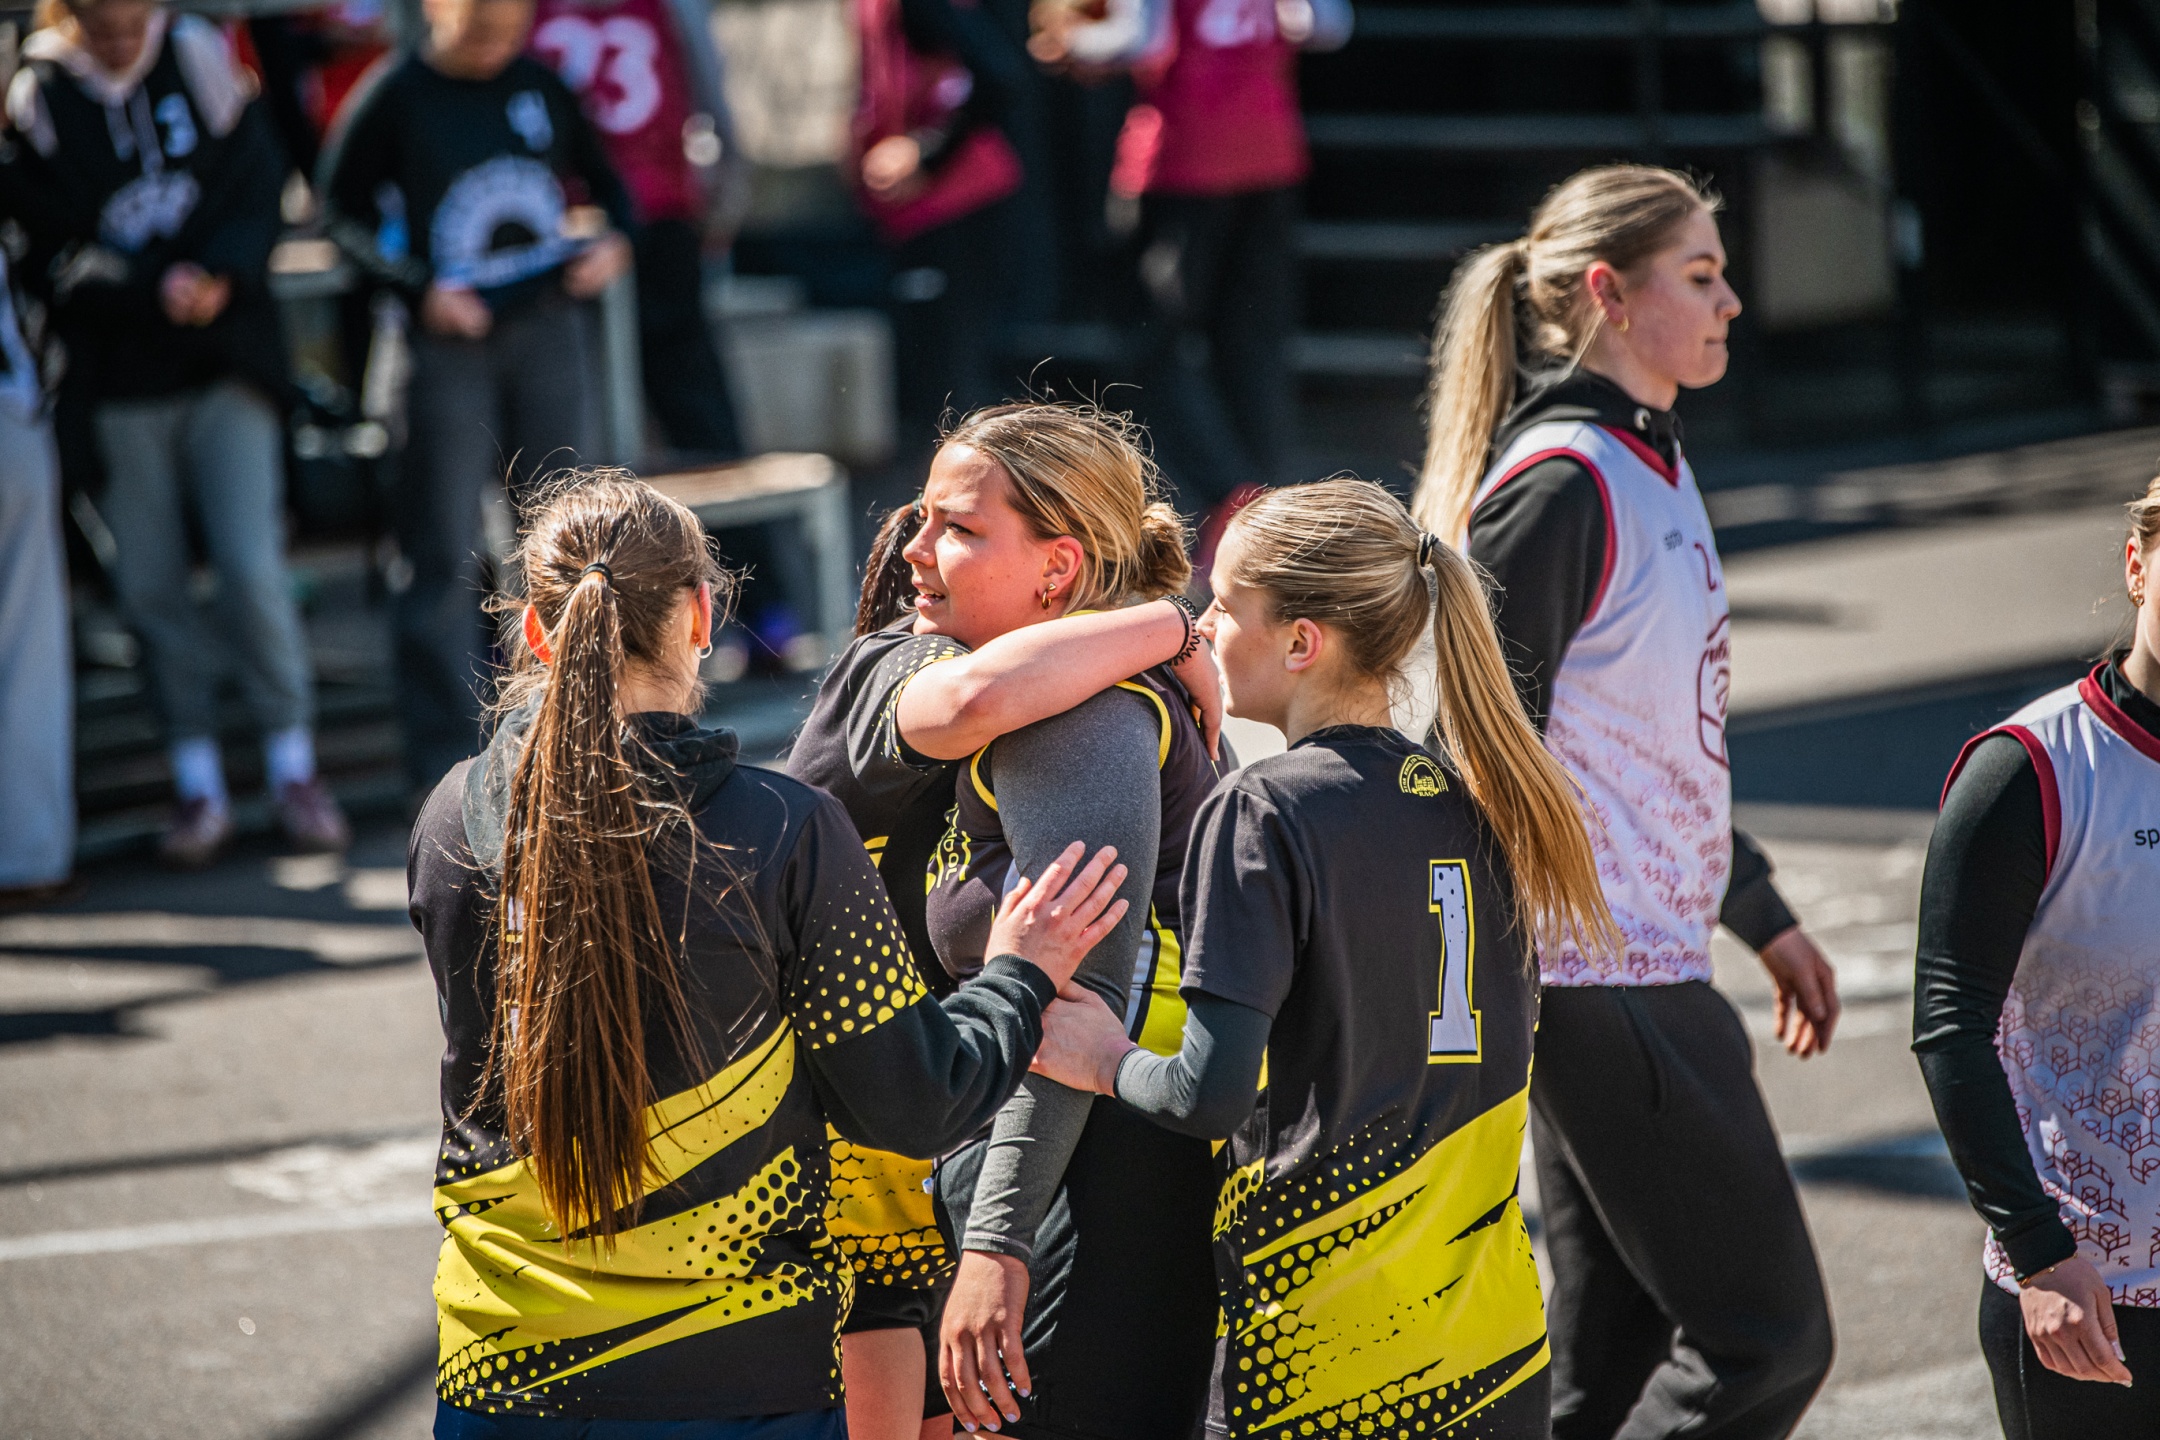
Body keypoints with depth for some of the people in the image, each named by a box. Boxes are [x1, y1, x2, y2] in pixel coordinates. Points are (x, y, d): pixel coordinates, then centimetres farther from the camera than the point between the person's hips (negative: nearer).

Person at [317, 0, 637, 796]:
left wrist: (614, 240, -1)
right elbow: (343, 209, -1)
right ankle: (445, 765, 2)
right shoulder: (396, 94, -6)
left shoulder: (539, 84, 6)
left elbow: (603, 178, 19)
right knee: (445, 556, -3)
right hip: (449, 337, -4)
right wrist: (419, 287, -13)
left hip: (549, 322, 4)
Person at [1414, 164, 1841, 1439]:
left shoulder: (1650, 463, 15)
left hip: (1650, 966, 10)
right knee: (1766, 1337, -7)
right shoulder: (1563, 481, -16)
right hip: (1604, 984, -10)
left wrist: (1762, 914, 27)